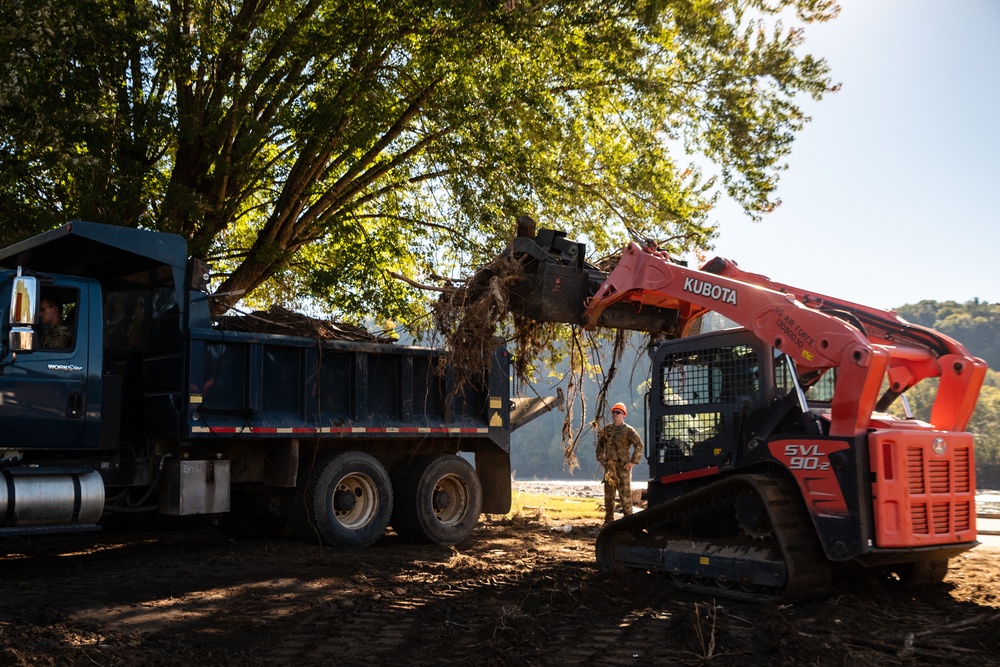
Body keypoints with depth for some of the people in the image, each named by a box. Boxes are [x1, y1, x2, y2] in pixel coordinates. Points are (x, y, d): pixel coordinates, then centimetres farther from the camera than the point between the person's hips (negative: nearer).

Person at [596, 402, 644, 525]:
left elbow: (639, 445, -13)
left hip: (623, 467, -5)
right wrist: (600, 458, 14)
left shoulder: (628, 430, -8)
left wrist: (633, 461, -15)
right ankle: (608, 520, 18)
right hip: (609, 467, 5)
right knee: (608, 494, 9)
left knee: (625, 493, -6)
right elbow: (600, 444, 23)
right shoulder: (606, 430, 9)